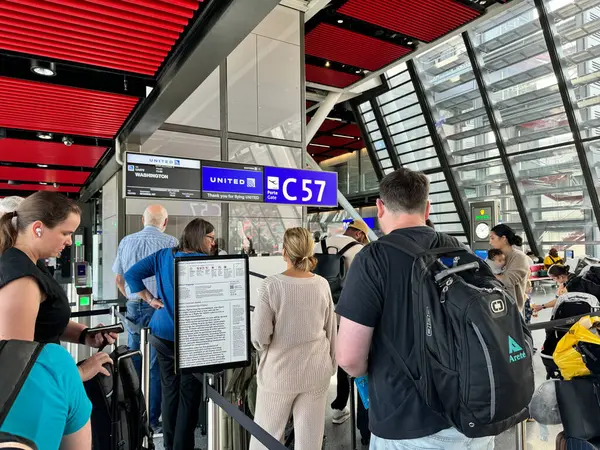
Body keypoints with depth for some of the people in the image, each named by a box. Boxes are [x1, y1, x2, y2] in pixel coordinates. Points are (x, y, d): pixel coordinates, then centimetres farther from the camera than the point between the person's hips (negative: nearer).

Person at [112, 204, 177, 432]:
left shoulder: (126, 242, 4)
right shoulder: (170, 242, -11)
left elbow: (119, 279, 11)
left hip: (133, 307, 4)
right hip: (160, 308, -4)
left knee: (134, 362, 16)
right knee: (156, 365, 6)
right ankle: (152, 419, 14)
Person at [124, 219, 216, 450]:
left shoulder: (163, 255, 3)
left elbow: (131, 274, 2)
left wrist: (150, 299, 3)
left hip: (162, 333, 6)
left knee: (169, 389, 19)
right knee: (189, 393, 8)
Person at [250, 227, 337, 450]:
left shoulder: (271, 285, -16)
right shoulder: (322, 285, -5)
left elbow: (259, 336, -15)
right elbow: (331, 331, 4)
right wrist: (331, 365, 17)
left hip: (279, 370, -3)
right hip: (317, 370, 3)